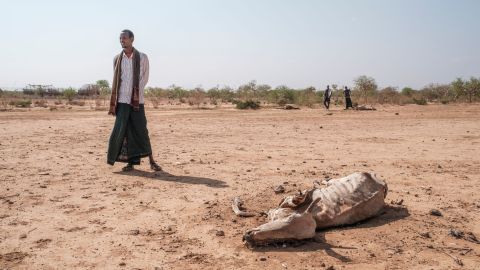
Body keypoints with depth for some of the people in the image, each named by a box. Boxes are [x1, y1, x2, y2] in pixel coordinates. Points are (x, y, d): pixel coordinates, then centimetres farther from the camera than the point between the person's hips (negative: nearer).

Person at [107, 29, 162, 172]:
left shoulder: (142, 57, 4)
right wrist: (112, 103, 7)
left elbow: (144, 78, 4)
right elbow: (115, 81, 12)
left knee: (141, 130, -2)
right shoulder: (117, 59, 10)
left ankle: (151, 161, 6)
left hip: (137, 100, -2)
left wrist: (136, 93, -7)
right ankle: (131, 162, 8)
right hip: (122, 100, 2)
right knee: (122, 130, -1)